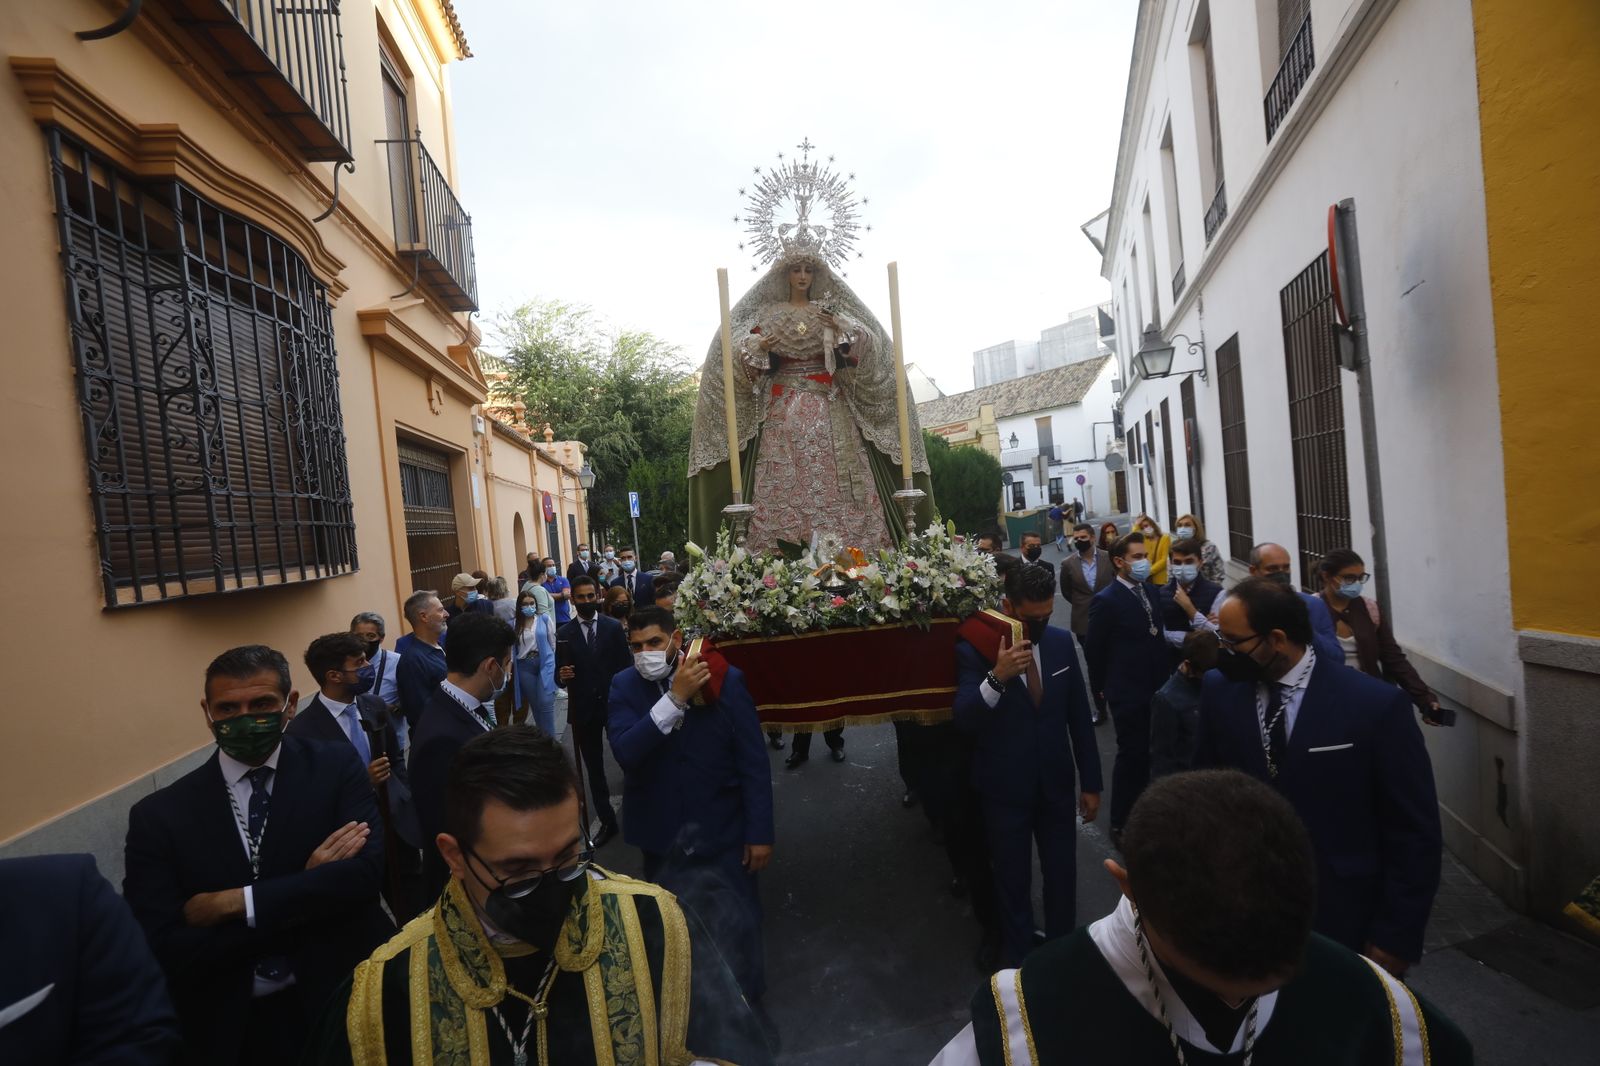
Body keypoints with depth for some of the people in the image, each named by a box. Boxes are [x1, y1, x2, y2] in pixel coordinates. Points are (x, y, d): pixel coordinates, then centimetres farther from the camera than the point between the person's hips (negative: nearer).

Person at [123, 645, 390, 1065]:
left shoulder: (336, 768, -8)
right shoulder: (159, 815, -5)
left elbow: (367, 871, -19)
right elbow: (164, 953, -11)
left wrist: (232, 903, -19)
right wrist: (309, 895, -19)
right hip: (229, 1026, 0)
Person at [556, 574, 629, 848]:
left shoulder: (614, 627, -1)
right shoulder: (564, 633, 2)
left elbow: (626, 666, -3)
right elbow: (560, 675, 1)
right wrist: (561, 676, -21)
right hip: (583, 710, 2)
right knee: (594, 769, 11)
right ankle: (607, 821, 23)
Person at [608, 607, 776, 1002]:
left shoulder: (725, 680, -13)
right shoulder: (625, 686, -8)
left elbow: (754, 763, -10)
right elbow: (626, 753, -24)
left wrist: (760, 833, -9)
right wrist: (675, 698, -32)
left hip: (722, 832, -2)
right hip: (662, 835, 2)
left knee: (736, 926, 14)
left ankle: (746, 1003, 41)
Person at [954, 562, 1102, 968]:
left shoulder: (1062, 642, -4)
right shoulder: (974, 649, -16)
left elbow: (1080, 716, 3)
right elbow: (964, 720, -25)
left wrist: (1090, 782, 6)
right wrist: (997, 676, -41)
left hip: (1057, 784, 3)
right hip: (1005, 790, -3)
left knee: (1062, 877, 19)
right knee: (1013, 883, 14)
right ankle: (1018, 960, 36)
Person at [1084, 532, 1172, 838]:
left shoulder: (1151, 591, 5)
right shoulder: (1106, 600, -16)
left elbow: (1157, 635, 12)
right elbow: (1094, 650, -10)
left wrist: (1166, 674, 8)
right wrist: (1102, 687, -1)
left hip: (1156, 687, 6)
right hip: (1128, 693, -6)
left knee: (1151, 754, 15)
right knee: (1131, 755, 3)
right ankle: (1120, 823, 18)